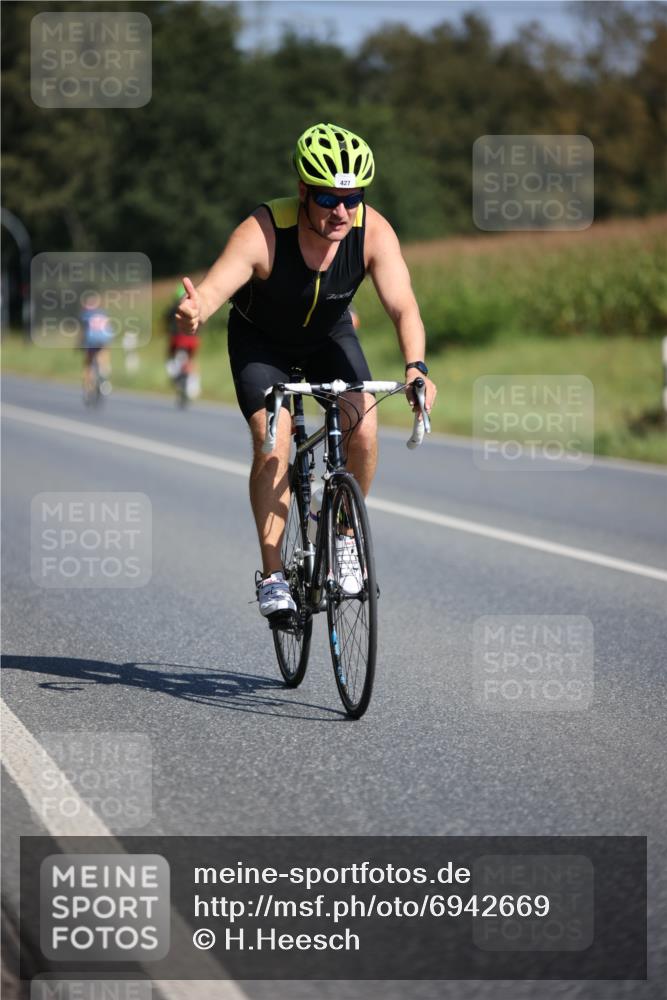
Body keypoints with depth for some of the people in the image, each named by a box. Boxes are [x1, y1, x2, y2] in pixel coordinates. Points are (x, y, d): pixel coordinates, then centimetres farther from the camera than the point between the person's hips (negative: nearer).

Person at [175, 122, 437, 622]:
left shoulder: (373, 231, -29)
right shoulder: (263, 232, -35)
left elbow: (403, 304, -36)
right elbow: (215, 287, -48)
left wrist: (416, 366, -54)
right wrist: (195, 311, -72)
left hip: (330, 337, 2)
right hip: (261, 341, -2)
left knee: (364, 433, -18)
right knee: (273, 444, -21)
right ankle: (273, 575, -12)